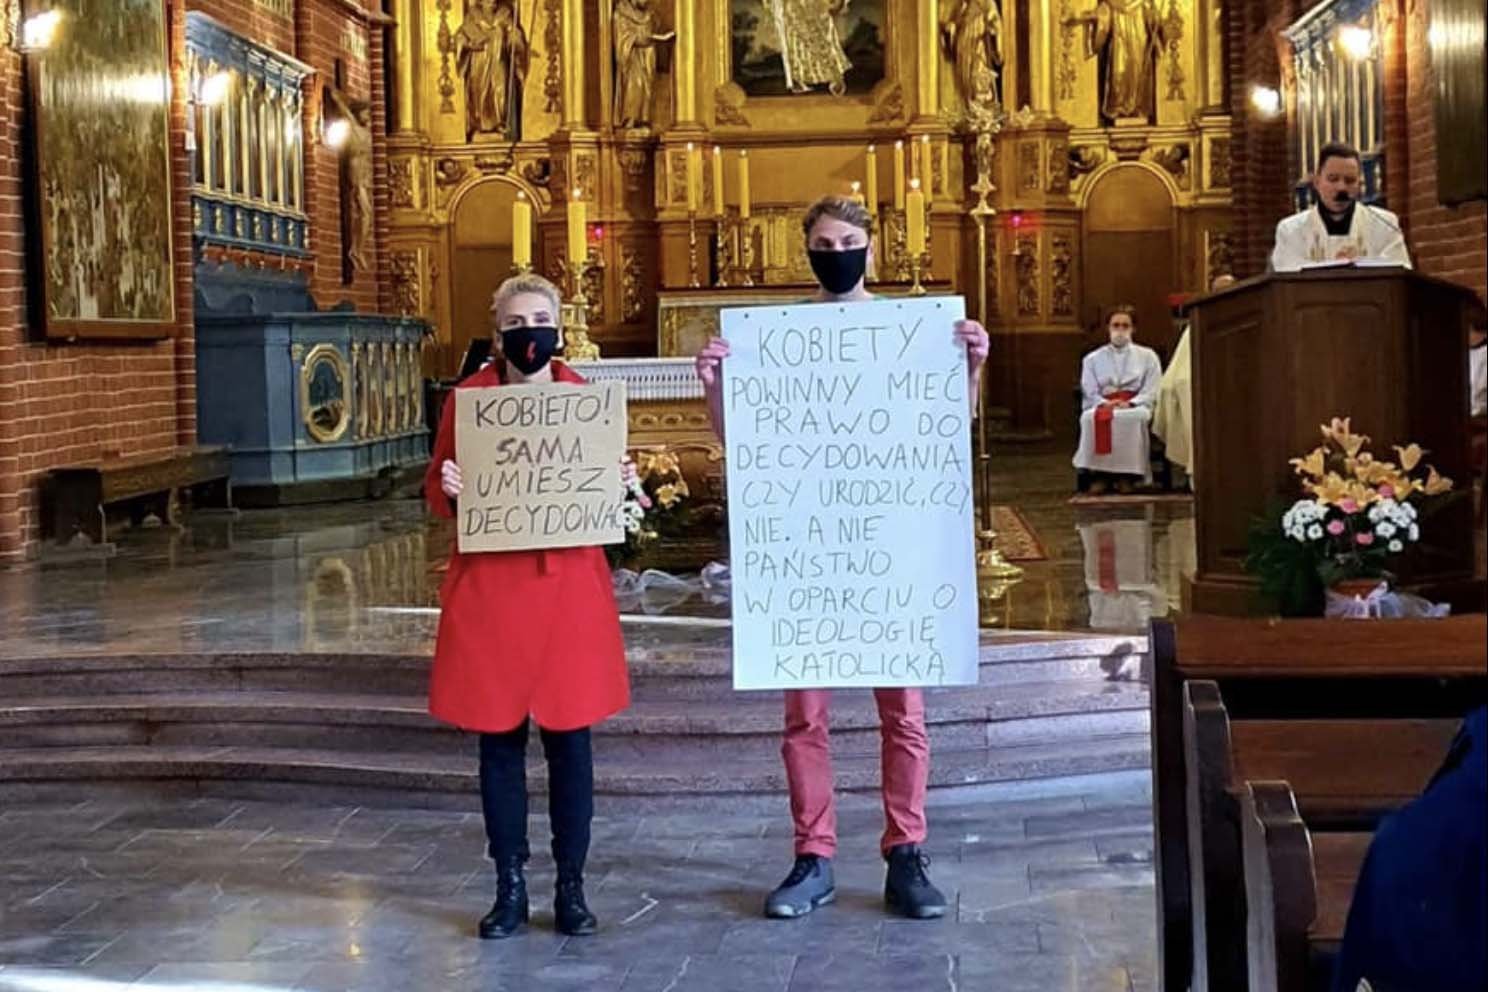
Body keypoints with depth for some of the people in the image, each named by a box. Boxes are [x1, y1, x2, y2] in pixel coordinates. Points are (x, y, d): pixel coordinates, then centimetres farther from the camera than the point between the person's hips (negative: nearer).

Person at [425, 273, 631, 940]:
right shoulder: (468, 397, 1)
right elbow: (436, 492, 7)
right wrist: (448, 489, -14)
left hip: (570, 586, 1)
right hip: (489, 590, 0)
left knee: (569, 738, 3)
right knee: (498, 739, 5)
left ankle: (571, 888, 15)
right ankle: (510, 889, 17)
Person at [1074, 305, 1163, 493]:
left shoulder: (1147, 356, 16)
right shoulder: (1093, 359, 19)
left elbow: (1151, 392, 4)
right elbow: (1089, 392, 8)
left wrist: (1130, 403, -15)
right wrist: (1105, 403, -15)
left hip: (1136, 405, -1)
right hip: (1103, 404, 1)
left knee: (1133, 417, -40)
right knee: (1089, 417, -37)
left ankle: (1127, 474, -33)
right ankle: (1100, 473, -34)